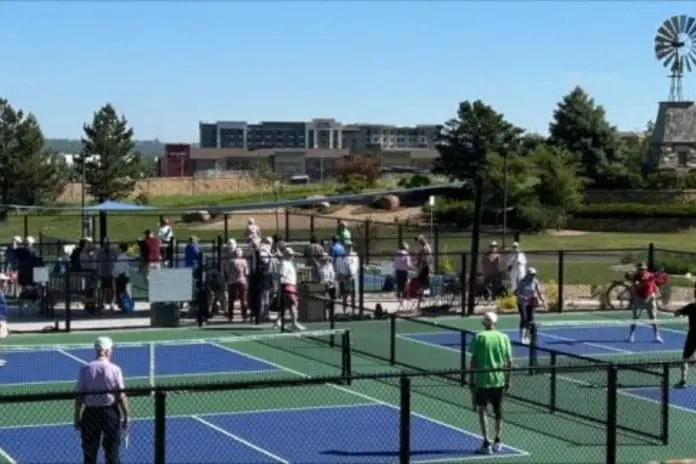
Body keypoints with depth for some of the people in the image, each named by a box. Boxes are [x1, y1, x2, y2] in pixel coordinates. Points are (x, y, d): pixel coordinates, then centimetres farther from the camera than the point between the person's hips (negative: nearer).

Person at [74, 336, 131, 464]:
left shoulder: (85, 369, -4)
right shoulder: (114, 369, -9)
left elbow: (79, 396, -2)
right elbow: (121, 396, -9)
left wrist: (77, 417, 6)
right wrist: (127, 415, 0)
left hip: (90, 413, 1)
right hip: (110, 412, -1)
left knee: (89, 453, 8)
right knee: (112, 453, 9)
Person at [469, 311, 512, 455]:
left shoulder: (479, 337, -7)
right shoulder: (504, 338, 1)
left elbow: (474, 360, -8)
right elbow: (509, 362, 1)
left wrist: (471, 379, 0)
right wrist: (507, 380, 11)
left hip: (482, 380, -3)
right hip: (499, 380, 3)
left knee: (482, 409, 5)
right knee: (498, 410, 16)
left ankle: (486, 442, -2)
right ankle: (497, 441, 19)